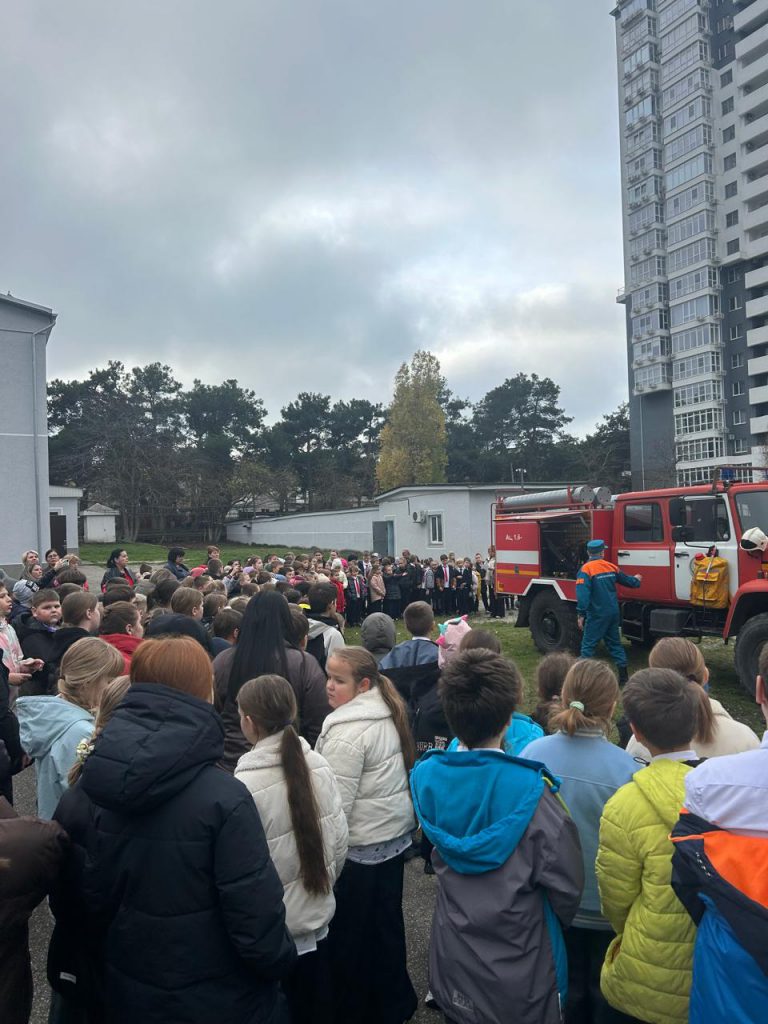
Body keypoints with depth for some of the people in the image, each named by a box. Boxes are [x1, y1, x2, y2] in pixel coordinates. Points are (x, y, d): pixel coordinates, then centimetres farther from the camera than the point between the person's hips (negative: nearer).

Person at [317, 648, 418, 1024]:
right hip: (394, 833, 9)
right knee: (386, 924, 22)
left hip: (361, 846, -9)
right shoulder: (387, 713, 2)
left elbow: (336, 802, -23)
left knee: (351, 936, 10)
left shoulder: (347, 731, -25)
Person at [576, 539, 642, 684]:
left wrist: (581, 614, -19)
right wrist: (636, 580, 44)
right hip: (613, 612, 6)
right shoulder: (611, 567, 6)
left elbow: (583, 593, -22)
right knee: (614, 642, 17)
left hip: (597, 614, -6)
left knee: (588, 644, -3)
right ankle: (623, 675, 20)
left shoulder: (586, 569, -13)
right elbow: (626, 580, 22)